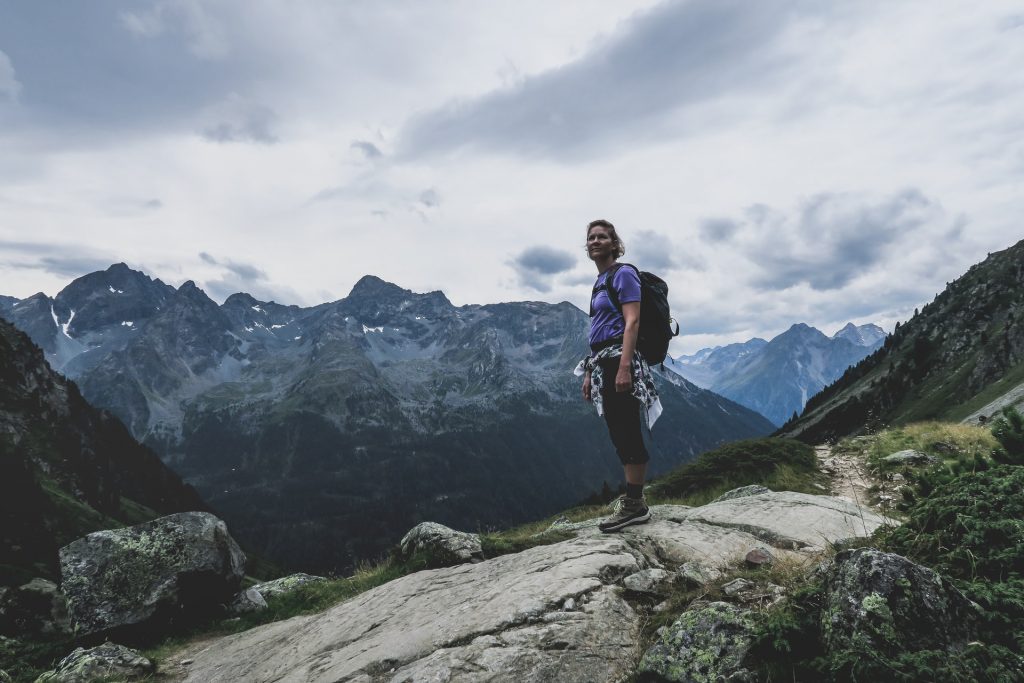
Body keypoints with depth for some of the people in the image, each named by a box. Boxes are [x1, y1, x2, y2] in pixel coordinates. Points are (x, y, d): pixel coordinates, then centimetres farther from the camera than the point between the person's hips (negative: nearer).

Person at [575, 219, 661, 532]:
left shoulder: (623, 274, -5)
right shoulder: (600, 281, 21)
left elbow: (632, 322, -15)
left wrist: (624, 367, -24)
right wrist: (589, 373, 20)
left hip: (620, 359, -9)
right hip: (603, 362, 9)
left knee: (627, 433, -7)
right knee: (619, 435, 10)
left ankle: (635, 505, 0)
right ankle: (635, 503, 17)